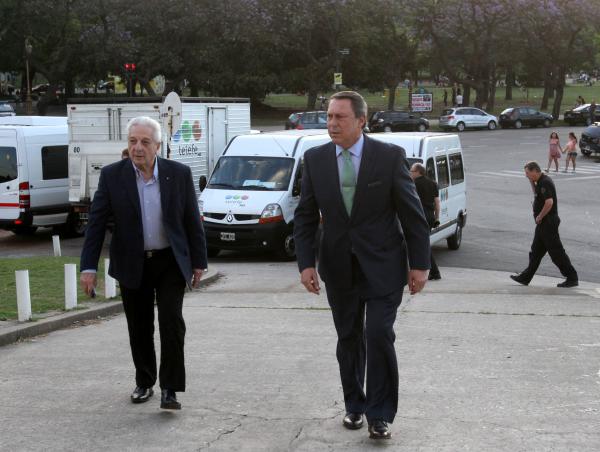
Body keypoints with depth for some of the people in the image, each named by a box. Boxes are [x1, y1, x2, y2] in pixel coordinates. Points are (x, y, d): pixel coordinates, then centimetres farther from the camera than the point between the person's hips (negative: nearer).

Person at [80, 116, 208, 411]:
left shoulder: (179, 174, -5)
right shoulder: (112, 175, -6)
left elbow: (192, 221, 1)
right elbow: (96, 223, -6)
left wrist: (198, 262, 1)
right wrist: (88, 267, -12)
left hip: (170, 262, -1)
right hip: (132, 265, 1)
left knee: (171, 321, -11)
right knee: (140, 328, 10)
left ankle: (169, 389, -4)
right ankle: (144, 383, 28)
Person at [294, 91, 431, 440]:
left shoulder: (390, 156, -9)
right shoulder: (315, 159, -1)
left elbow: (413, 213, -5)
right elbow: (306, 215, 3)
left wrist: (420, 264, -7)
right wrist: (306, 263, -5)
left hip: (382, 264, -3)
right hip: (339, 265, 3)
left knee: (379, 335, -10)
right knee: (349, 339, 12)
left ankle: (380, 415, 3)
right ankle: (354, 406, 28)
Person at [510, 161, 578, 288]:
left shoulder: (545, 182, -19)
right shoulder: (541, 182, 12)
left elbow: (549, 202, -28)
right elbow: (536, 195, 30)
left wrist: (539, 217, -17)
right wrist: (532, 182, 15)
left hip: (548, 223, -10)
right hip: (543, 224, 10)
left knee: (556, 252, -5)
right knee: (536, 251, 14)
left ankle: (572, 278, 1)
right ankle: (525, 277, 20)